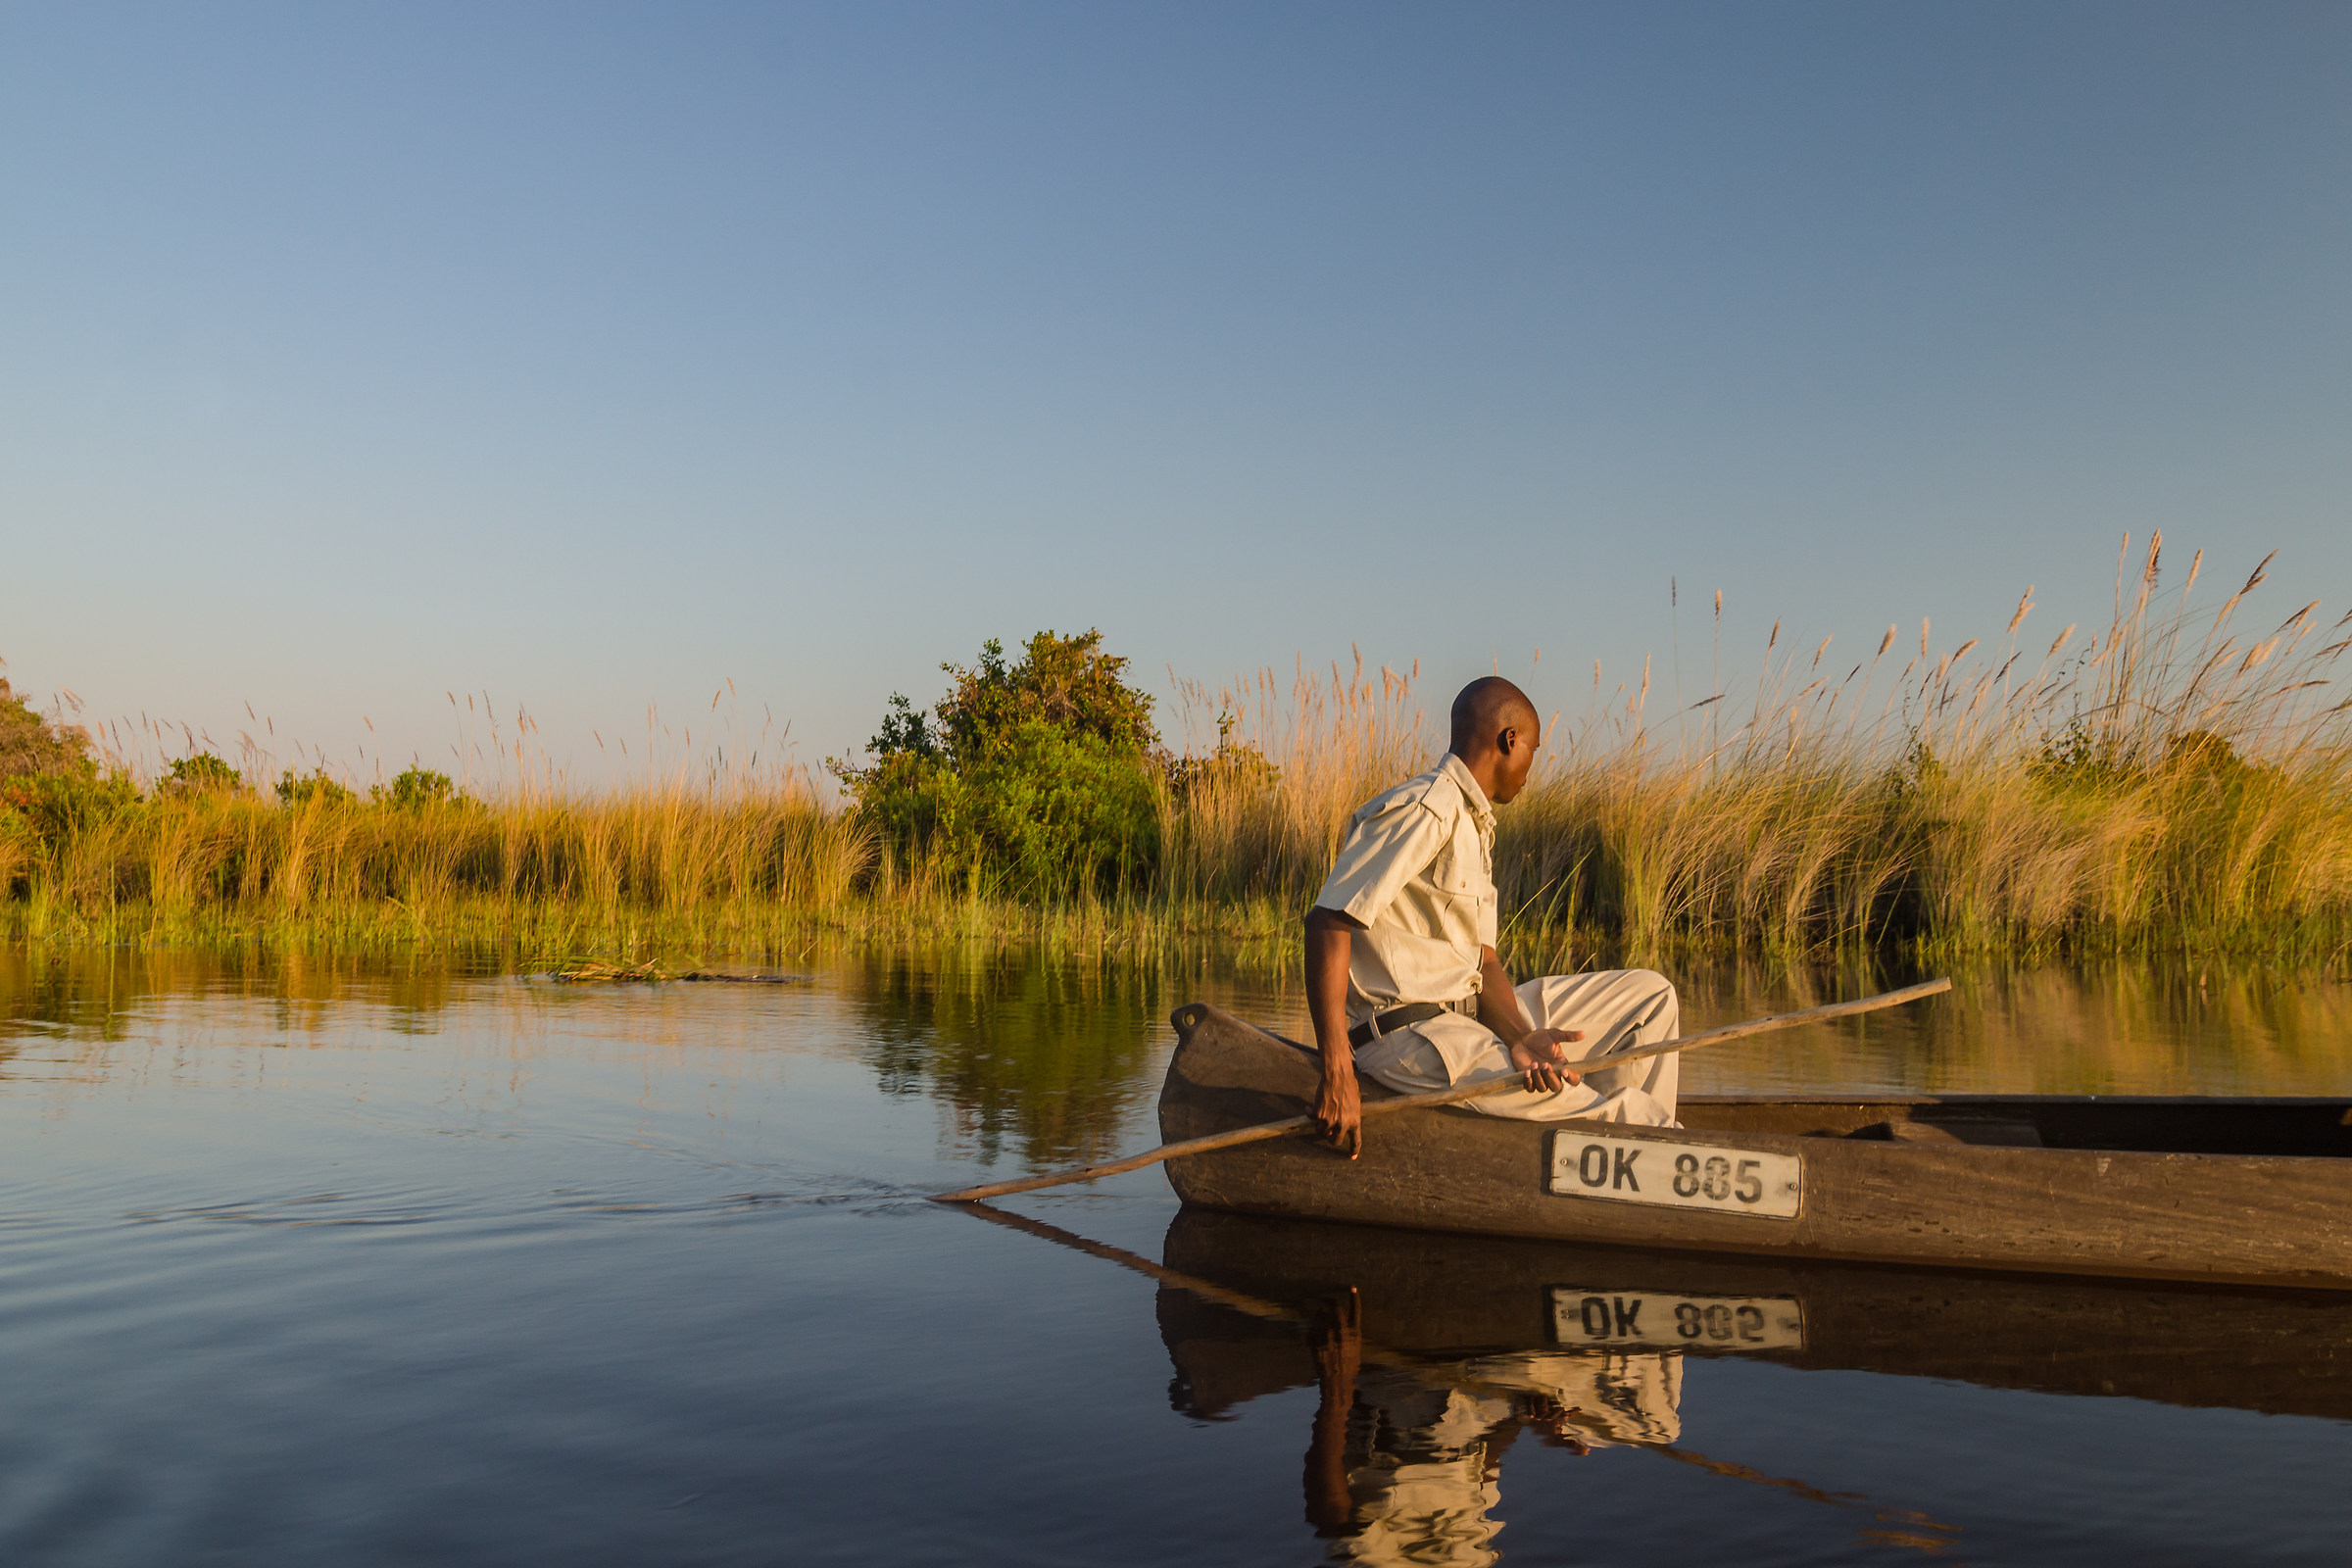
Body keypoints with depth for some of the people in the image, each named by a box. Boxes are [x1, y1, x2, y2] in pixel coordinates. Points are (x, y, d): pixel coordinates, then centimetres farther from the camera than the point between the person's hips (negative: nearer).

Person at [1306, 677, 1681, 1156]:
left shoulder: (1476, 826, 18)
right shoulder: (1426, 810, -14)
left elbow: (1482, 960, 9)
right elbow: (1329, 923, -23)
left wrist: (1521, 1036, -12)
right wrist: (1338, 1074, -30)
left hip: (1470, 1014, 10)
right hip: (1410, 1034, -10)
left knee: (1650, 994, 10)